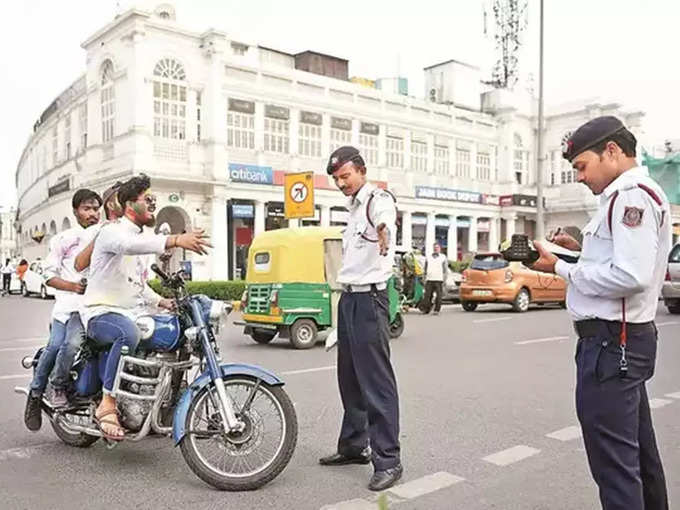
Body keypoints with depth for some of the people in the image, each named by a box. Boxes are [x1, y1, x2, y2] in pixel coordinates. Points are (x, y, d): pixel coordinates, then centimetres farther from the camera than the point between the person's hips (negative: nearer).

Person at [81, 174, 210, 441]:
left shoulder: (142, 237, 20)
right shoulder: (112, 231, -8)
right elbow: (129, 245, -35)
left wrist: (163, 302, 13)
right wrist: (176, 240, -48)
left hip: (134, 314, 9)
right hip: (102, 313, -8)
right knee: (128, 333, -39)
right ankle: (107, 404, -29)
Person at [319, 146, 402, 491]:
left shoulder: (378, 199, -12)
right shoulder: (353, 207, 18)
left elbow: (385, 216, -39)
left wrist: (384, 229, -63)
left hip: (369, 298, -9)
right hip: (348, 298, 10)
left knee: (376, 381, -8)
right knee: (349, 379, 15)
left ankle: (388, 459, -1)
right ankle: (353, 446, 27)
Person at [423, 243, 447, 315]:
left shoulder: (443, 258, 12)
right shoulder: (428, 258, 18)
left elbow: (445, 270, 7)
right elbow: (425, 269, 20)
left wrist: (444, 280, -3)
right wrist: (425, 279, 10)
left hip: (439, 280, -2)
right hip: (429, 280, 2)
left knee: (439, 296, -5)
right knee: (427, 295, -2)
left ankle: (437, 310, 2)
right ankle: (427, 309, 9)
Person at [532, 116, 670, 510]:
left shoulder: (632, 195, -15)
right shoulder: (634, 196, 17)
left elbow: (631, 275, -25)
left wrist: (561, 268, -16)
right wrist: (584, 249, 8)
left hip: (612, 343, -11)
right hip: (625, 339, 11)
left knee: (615, 462, -4)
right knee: (638, 450, 22)